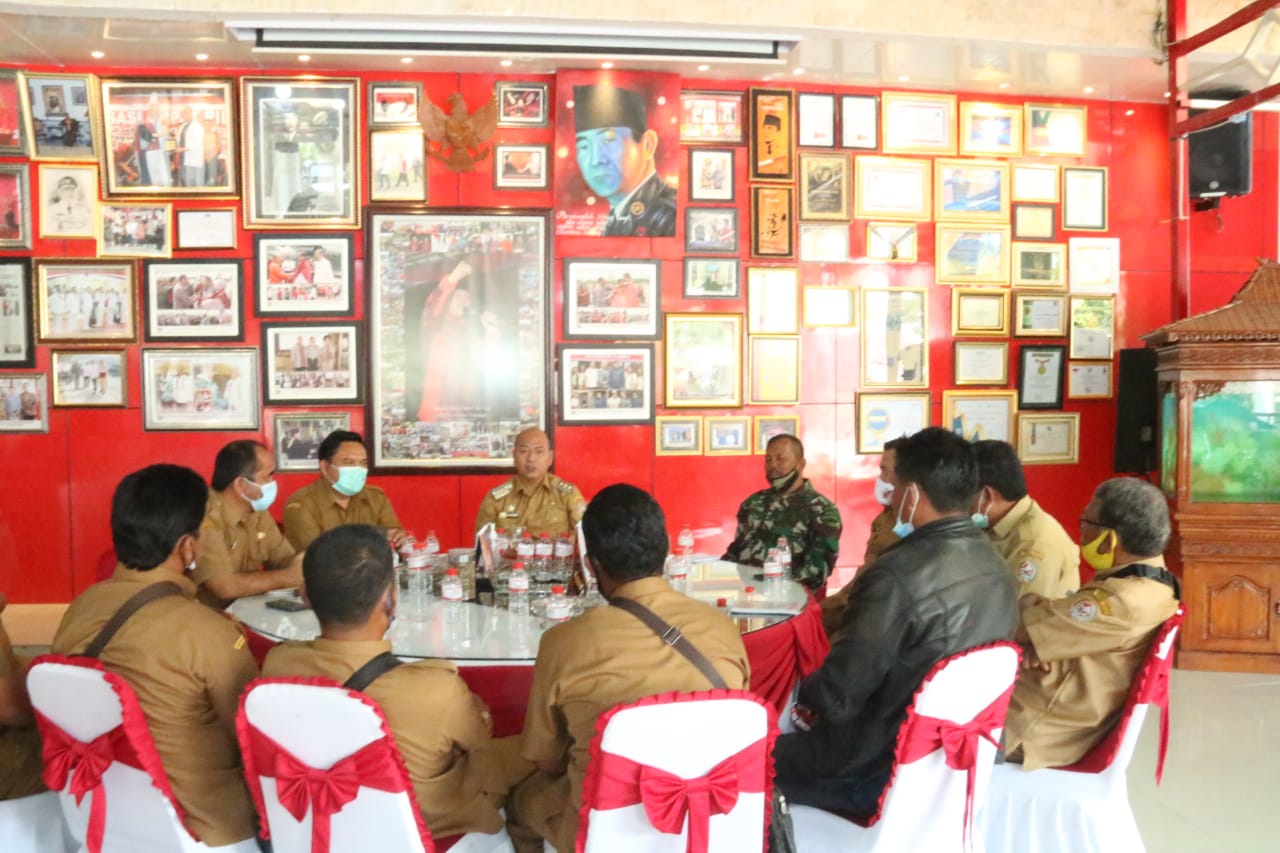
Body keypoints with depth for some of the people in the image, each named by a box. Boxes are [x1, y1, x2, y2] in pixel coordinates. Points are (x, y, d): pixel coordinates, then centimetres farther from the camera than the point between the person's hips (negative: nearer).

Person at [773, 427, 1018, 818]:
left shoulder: (899, 576, -28)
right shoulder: (995, 566, -1)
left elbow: (838, 695, -23)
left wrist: (805, 697, -1)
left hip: (886, 769, -8)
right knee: (797, 739, 23)